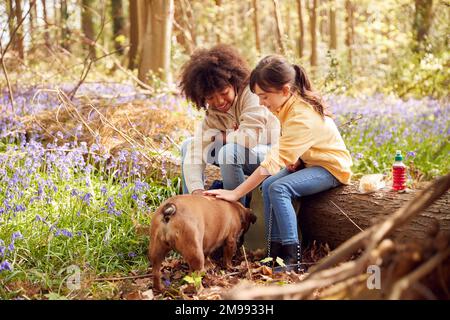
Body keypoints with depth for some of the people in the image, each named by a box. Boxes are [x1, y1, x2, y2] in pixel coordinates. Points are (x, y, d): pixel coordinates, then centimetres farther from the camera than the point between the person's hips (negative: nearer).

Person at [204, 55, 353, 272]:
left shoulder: (302, 118, -32)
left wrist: (236, 193, -34)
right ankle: (274, 252, -12)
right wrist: (293, 158, -9)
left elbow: (273, 161, -35)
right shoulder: (293, 104, -5)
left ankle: (292, 259, -24)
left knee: (279, 188, -29)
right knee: (268, 185, -14)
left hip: (332, 167, -9)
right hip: (308, 161, 9)